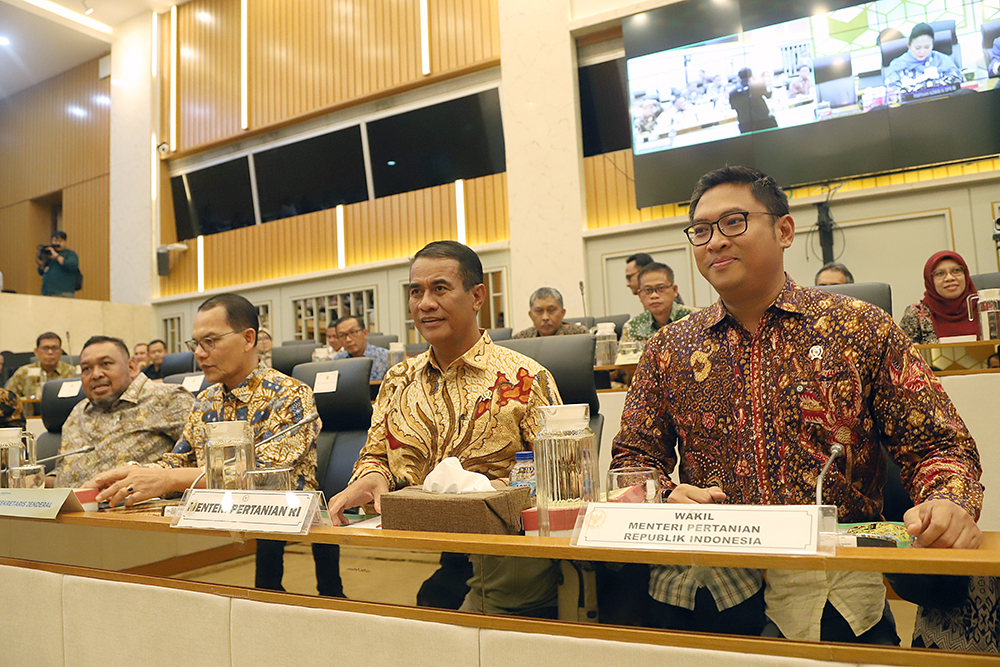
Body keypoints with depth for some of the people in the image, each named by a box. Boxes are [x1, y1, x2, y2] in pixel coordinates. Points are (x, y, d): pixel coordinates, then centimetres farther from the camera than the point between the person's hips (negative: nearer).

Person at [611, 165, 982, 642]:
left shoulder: (862, 329, 4)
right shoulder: (668, 348, 9)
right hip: (702, 580, 1)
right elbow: (632, 455, 12)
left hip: (831, 582, 0)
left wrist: (946, 503, -17)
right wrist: (665, 497, -9)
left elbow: (936, 446, 4)